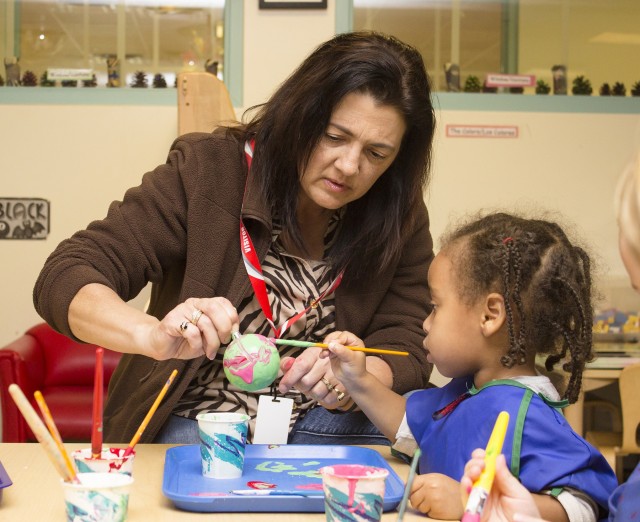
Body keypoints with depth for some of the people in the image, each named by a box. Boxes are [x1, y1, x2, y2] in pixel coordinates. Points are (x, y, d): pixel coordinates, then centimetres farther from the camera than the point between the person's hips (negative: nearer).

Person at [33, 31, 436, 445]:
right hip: (193, 424, -2)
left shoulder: (401, 217, -3)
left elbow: (406, 349, -6)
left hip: (321, 423, 3)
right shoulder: (207, 172, -12)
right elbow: (63, 280, -16)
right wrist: (154, 336, -38)